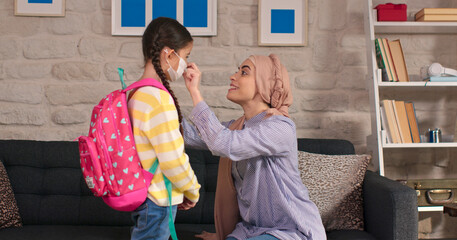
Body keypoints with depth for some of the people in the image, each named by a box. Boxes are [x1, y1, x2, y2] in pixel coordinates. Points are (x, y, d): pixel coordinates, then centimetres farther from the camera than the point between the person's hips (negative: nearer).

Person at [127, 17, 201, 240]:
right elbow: (174, 161, -22)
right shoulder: (159, 98, -22)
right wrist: (193, 192, -5)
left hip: (140, 195, 9)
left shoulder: (136, 93, 7)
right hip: (157, 204, -9)